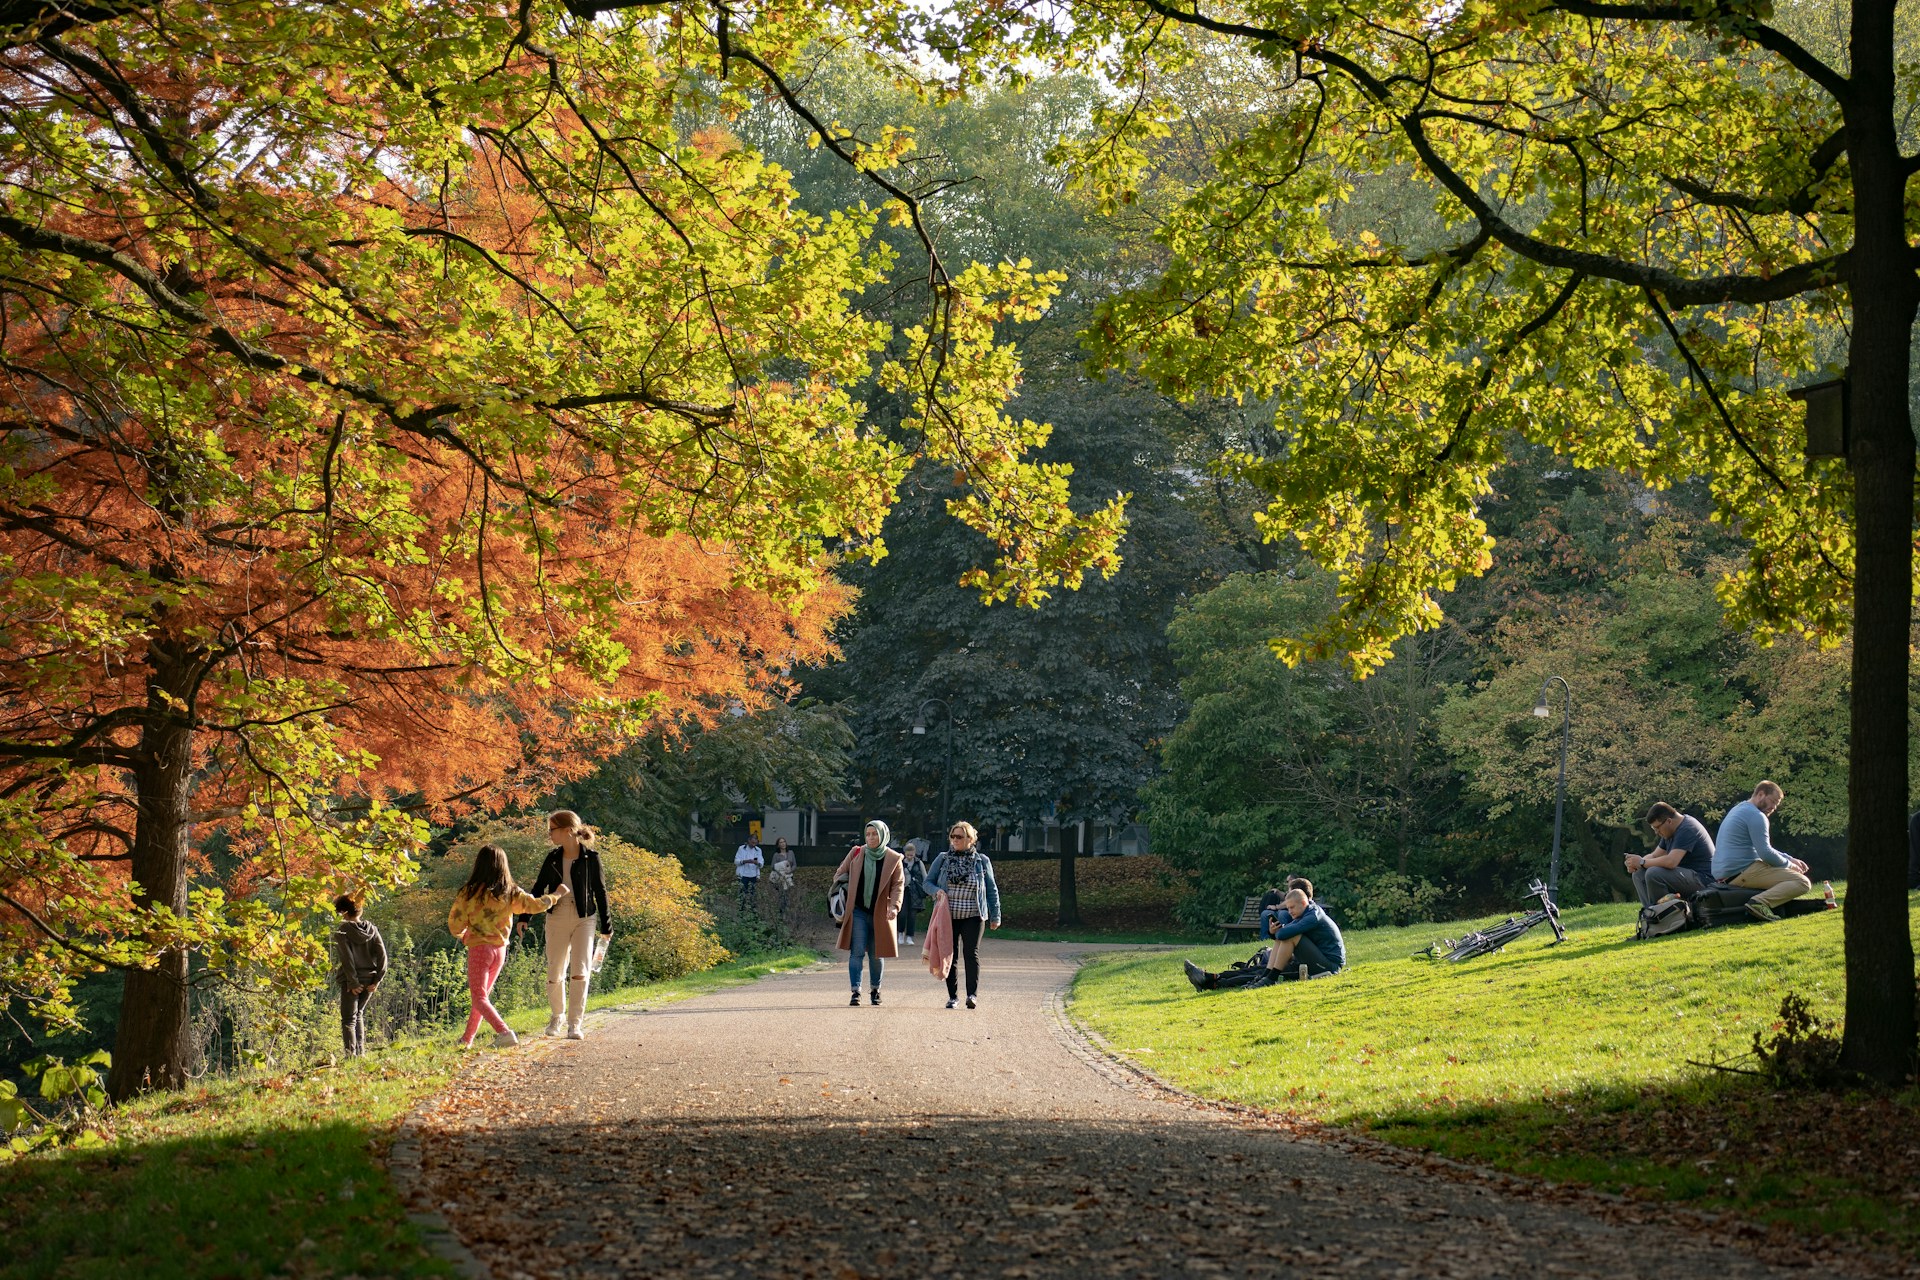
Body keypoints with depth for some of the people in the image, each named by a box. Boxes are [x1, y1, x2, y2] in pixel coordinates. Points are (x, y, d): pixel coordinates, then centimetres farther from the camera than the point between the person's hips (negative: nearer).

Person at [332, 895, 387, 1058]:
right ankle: (361, 1052, 19)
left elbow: (346, 958, -16)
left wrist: (352, 982, -14)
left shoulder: (341, 930, -8)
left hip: (352, 982, -5)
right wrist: (377, 979, 0)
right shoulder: (371, 929, 6)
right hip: (369, 980, 5)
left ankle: (351, 1054, -15)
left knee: (349, 1019, -2)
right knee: (359, 1014, 22)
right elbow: (382, 955, 0)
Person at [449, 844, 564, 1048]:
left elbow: (454, 923, -7)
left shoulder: (470, 892, -12)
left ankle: (504, 1032, -23)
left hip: (479, 948, -5)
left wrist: (462, 935, 15)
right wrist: (557, 894, 17)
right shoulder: (511, 893, -3)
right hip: (500, 950, 5)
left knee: (479, 997, -2)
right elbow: (535, 905, 1)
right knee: (483, 995, 19)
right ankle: (467, 1039, 25)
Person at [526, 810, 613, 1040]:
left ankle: (574, 1024, -6)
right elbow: (539, 888, 13)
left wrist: (606, 927, 1)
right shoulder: (553, 858, 5)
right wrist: (524, 917, 6)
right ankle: (557, 1016, 26)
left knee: (580, 972, -11)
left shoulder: (590, 858, -5)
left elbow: (600, 892, 0)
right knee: (555, 973, 5)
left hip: (584, 919, -3)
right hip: (557, 918, 3)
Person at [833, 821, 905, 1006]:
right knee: (857, 952, -10)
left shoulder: (893, 859, 0)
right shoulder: (856, 853, 4)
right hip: (858, 911, 0)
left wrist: (894, 906, -17)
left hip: (880, 913, 0)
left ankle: (875, 989, 27)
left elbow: (898, 885, -3)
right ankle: (856, 991, -12)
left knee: (876, 954, 8)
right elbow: (840, 874, 15)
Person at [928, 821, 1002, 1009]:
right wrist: (937, 891, -11)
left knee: (971, 952, -11)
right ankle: (952, 996, 11)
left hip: (973, 916, -2)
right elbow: (928, 882, 12)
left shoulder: (982, 861, 4)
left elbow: (992, 889, 8)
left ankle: (973, 994, -13)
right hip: (948, 916, 2)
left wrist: (995, 916, 5)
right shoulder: (943, 859, 7)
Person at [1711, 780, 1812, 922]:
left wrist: (1790, 859, 19)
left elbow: (1764, 850, 31)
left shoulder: (1740, 809, 23)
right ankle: (1760, 902, -31)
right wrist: (1789, 865, 0)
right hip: (1741, 872, -10)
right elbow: (1766, 853, -17)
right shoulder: (1755, 815, -10)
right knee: (1803, 882, -16)